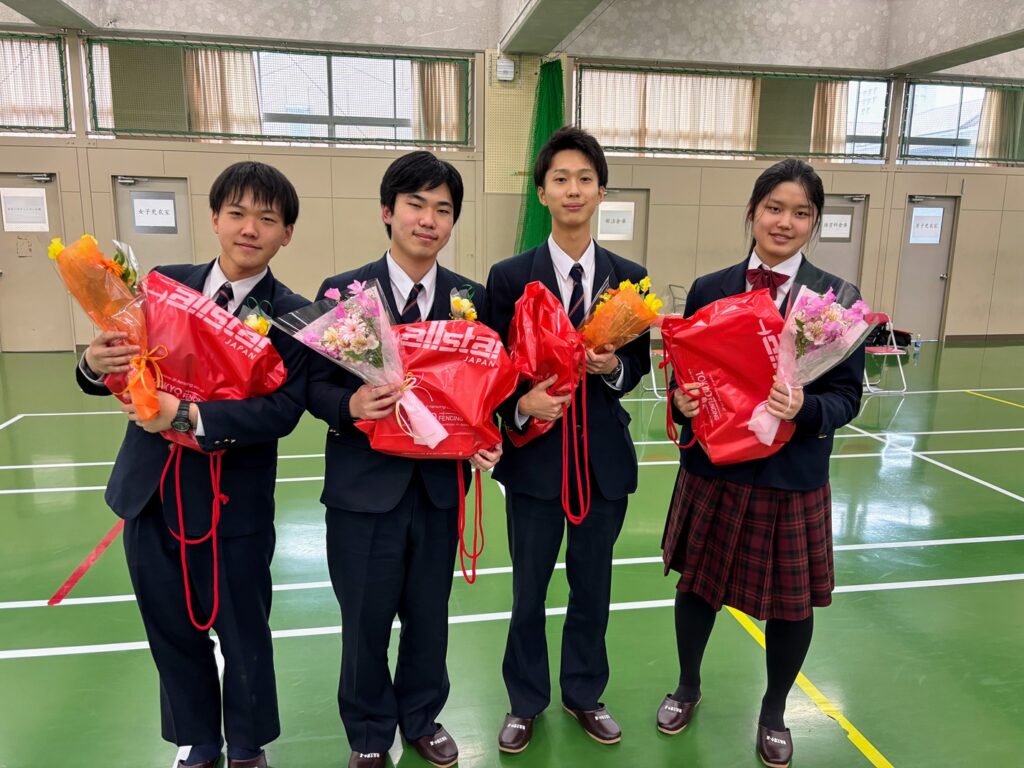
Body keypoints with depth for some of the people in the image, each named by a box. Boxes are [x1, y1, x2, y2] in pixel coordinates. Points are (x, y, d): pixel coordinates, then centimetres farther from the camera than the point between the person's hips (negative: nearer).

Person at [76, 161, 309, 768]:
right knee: (173, 633, 20)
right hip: (149, 495, 4)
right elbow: (121, 370, 3)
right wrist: (95, 366, -20)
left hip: (233, 506, -4)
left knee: (244, 638, 14)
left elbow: (283, 410, -22)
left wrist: (189, 417, -30)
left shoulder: (292, 316, -10)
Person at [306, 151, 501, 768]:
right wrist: (350, 406, -25)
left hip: (440, 484, 2)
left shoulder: (472, 299, 2)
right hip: (365, 486, -2)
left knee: (429, 614, 18)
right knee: (365, 620, 13)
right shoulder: (342, 292, -5)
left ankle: (422, 718, 43)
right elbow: (316, 384, -5)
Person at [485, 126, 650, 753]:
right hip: (534, 453, -2)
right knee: (529, 591, 15)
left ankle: (585, 694, 42)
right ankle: (525, 703, 38)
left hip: (605, 455, 2)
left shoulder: (630, 277, 1)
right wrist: (522, 404, -23)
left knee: (593, 588, 18)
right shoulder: (509, 276, -6)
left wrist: (614, 366, -16)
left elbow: (639, 364, 6)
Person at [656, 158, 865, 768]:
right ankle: (688, 687, 45)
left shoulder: (839, 299, -5)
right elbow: (685, 373, 4)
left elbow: (847, 397, -6)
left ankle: (774, 714, 41)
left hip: (794, 478, -1)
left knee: (791, 603, 13)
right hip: (712, 468, 2)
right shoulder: (708, 291, 0)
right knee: (697, 583, 16)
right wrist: (682, 399, -18)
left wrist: (805, 408, -26)